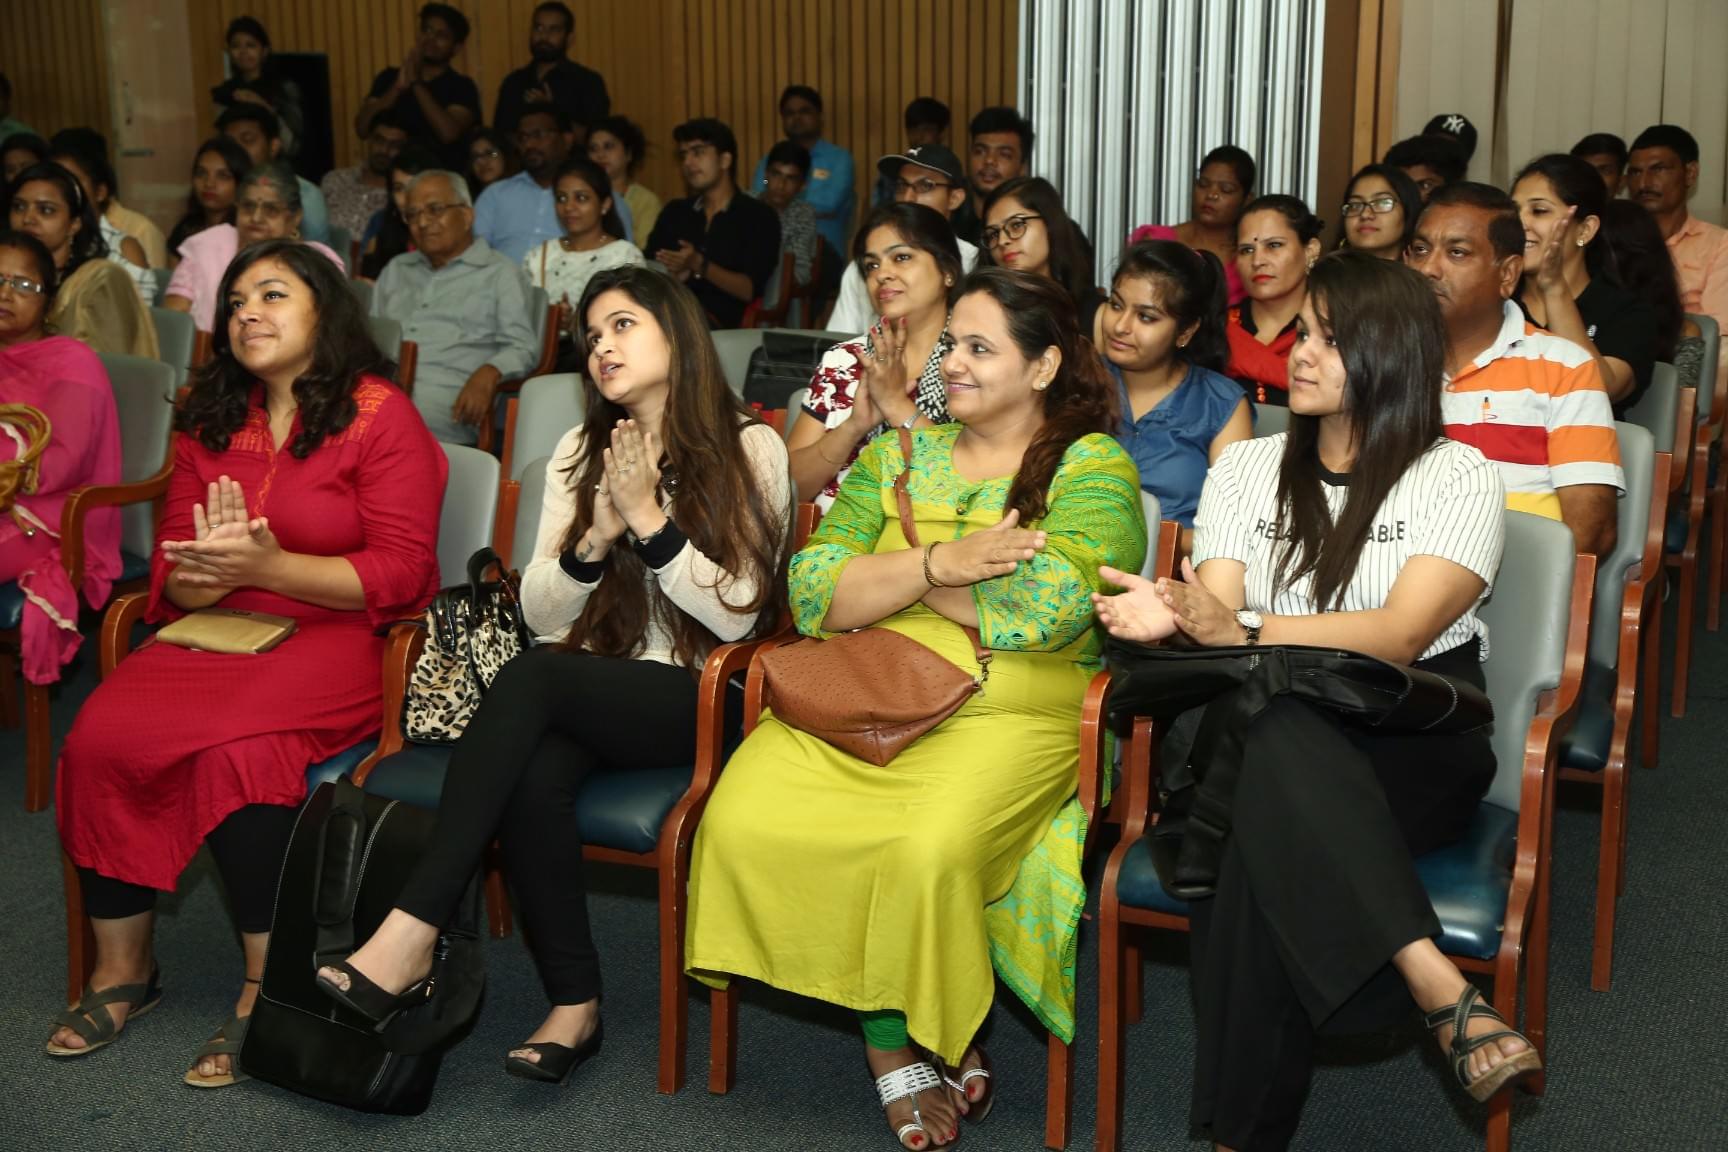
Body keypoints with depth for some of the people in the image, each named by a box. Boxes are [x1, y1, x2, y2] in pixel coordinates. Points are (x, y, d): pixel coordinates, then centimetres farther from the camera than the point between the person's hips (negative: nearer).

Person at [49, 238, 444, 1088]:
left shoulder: (380, 416, -3)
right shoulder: (210, 422, 16)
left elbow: (401, 573, -10)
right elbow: (170, 577, 13)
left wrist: (269, 565, -18)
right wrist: (214, 570, -11)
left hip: (338, 637, -5)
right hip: (218, 631, 6)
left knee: (236, 751, -32)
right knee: (98, 739, -20)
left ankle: (266, 990, -16)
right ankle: (121, 966, -1)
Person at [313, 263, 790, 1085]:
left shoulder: (749, 449, 1)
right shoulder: (581, 452, 13)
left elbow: (735, 618, -7)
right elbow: (540, 612, 8)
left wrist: (647, 519, -15)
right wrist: (595, 537, -11)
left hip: (694, 702, -4)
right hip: (582, 697, 4)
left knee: (534, 678, -32)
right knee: (533, 778, -32)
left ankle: (412, 933, -33)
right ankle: (575, 1003, -18)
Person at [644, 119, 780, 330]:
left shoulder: (759, 217, 5)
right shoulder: (674, 212, 21)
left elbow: (750, 290, -5)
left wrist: (699, 266, -16)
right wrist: (679, 273, -9)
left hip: (725, 327, -3)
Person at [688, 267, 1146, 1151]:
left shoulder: (1092, 467, 4)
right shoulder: (897, 456, 18)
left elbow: (1047, 604, -13)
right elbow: (812, 594, 6)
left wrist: (887, 582, -3)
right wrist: (935, 564, -10)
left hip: (1010, 716, -4)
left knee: (929, 852, -34)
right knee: (744, 824, -23)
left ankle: (901, 1035, -2)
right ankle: (895, 1042, -6)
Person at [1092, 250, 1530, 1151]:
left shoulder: (1455, 476, 3)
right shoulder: (1247, 467, 15)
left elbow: (1397, 636, -13)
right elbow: (1220, 618, 2)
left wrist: (1244, 631, -26)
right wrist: (1178, 618, -23)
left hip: (1413, 747, -2)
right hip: (1274, 733, 2)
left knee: (1264, 843, -37)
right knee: (1272, 725, -38)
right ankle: (1441, 990, -44)